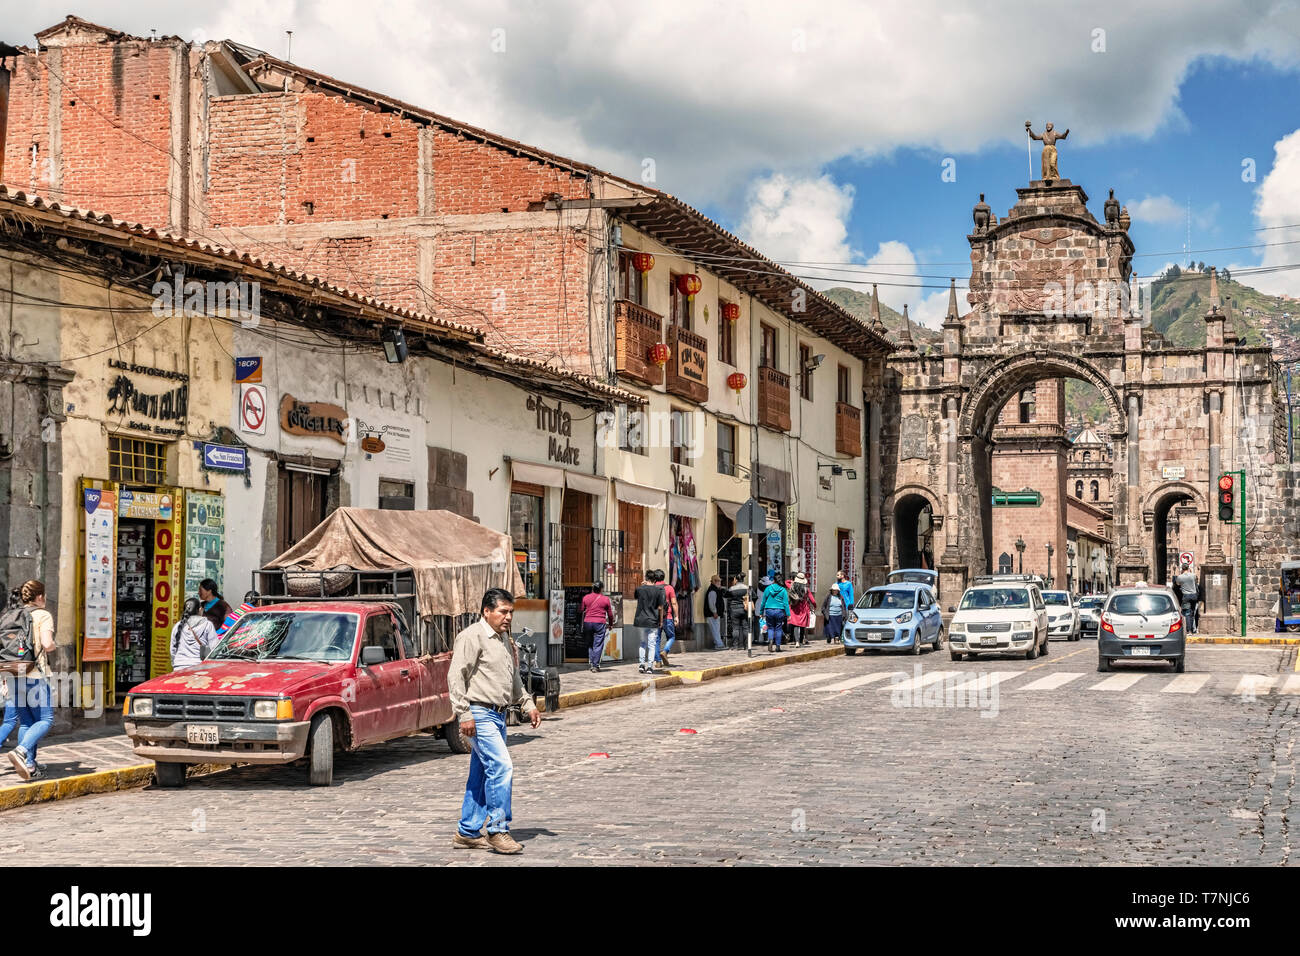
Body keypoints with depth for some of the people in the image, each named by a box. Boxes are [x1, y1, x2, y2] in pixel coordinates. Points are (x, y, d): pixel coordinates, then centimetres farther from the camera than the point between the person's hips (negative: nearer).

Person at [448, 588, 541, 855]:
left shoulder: (504, 638, 18)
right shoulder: (472, 637, -10)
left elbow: (514, 678, 30)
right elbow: (456, 677, -15)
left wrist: (528, 705, 22)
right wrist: (464, 715, -20)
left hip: (498, 714, 9)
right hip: (479, 714, -9)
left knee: (481, 774, 10)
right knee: (501, 767, -16)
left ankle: (467, 833, 16)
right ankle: (497, 830, -10)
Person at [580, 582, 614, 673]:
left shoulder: (586, 598, 6)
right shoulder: (605, 599, 1)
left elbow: (583, 611, 14)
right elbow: (610, 614, 7)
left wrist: (583, 624, 27)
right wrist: (610, 624, 23)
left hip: (587, 622, 3)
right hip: (600, 623, -2)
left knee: (590, 644, 14)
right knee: (598, 645, -1)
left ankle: (591, 663, 11)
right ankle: (595, 666, -3)